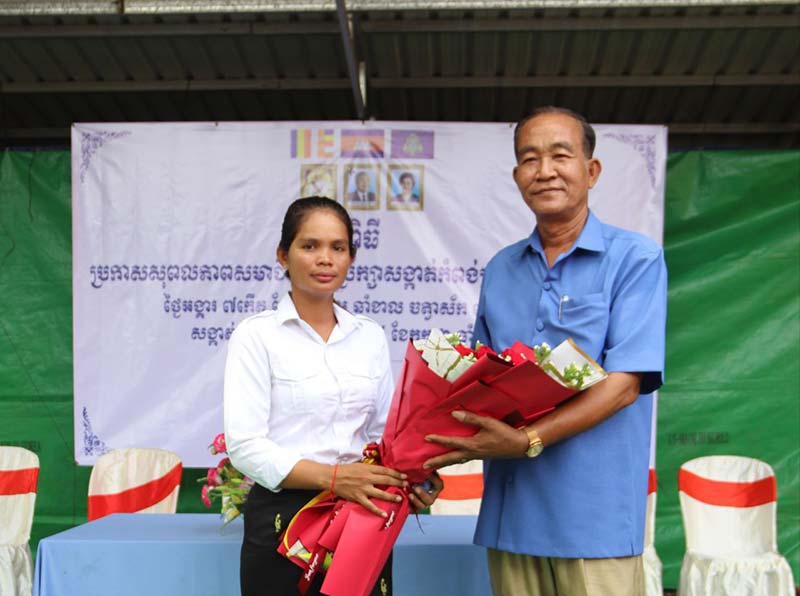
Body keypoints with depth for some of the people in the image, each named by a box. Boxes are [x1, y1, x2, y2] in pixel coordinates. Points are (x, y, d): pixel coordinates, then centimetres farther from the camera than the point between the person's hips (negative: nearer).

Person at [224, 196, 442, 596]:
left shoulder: (371, 337, 10)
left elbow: (384, 433, 12)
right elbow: (244, 445, -12)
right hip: (284, 518, -3)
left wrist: (411, 478, -8)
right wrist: (332, 477, -23)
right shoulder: (256, 335, -4)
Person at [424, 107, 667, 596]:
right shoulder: (501, 269, 12)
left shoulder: (635, 258, -5)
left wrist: (528, 441, -22)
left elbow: (625, 384, -13)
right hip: (510, 509, 5)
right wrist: (438, 448, -2)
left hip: (595, 514, -4)